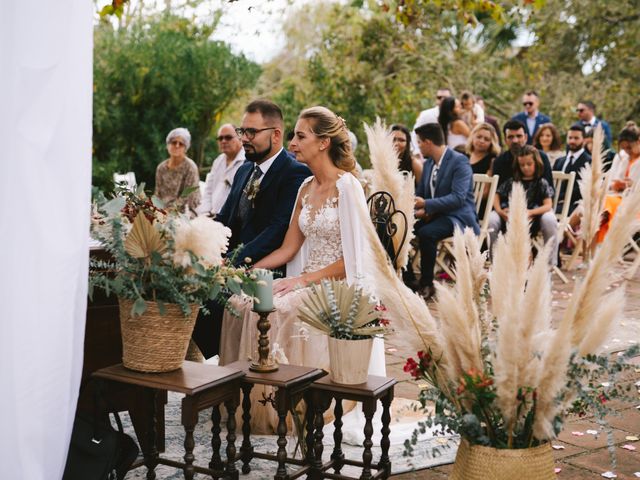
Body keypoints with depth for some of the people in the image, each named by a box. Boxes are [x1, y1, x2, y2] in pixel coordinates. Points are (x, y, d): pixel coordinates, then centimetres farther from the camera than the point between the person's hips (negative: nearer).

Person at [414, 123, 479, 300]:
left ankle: (426, 284, -20)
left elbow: (458, 198, -23)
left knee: (426, 233, -33)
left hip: (458, 216, -7)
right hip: (433, 215, 7)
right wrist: (417, 208, -6)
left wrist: (426, 205, -29)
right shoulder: (428, 163, 12)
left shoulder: (459, 161, -13)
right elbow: (419, 194, 18)